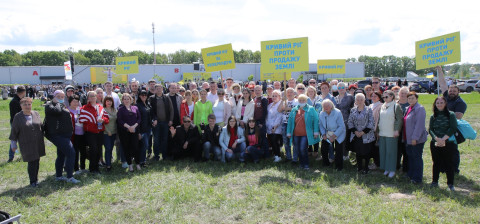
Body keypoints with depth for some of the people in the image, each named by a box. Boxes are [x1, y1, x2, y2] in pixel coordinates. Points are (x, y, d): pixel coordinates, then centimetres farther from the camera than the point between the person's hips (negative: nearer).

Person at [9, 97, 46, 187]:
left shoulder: (36, 114, 4)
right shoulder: (18, 117, -4)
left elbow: (41, 126, 13)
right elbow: (14, 131, 1)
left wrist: (42, 138, 15)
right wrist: (13, 144, 3)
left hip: (38, 143, 4)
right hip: (26, 145, -3)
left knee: (37, 161, 11)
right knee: (31, 162, -6)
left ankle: (36, 179, 26)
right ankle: (32, 181, 7)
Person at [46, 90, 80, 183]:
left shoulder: (62, 105, 19)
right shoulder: (49, 105, -7)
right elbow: (57, 111, -29)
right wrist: (56, 102, -11)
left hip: (64, 134, 10)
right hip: (56, 134, -9)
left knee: (61, 155, 16)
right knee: (71, 153, -17)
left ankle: (58, 176, 28)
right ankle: (70, 177, -13)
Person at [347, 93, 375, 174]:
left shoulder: (369, 110, -4)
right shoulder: (353, 110, 6)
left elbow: (371, 123, -9)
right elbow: (349, 122, 6)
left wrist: (363, 132, -13)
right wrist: (355, 131, -6)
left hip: (366, 136, -3)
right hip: (356, 136, 3)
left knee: (366, 152, 1)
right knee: (358, 152, 10)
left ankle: (366, 168, 14)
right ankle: (359, 167, 24)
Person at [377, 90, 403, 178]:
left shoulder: (396, 106, -5)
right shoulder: (382, 107, 13)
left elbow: (399, 119, -10)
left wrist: (397, 130, -16)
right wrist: (378, 130, 15)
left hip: (391, 134, -6)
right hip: (382, 133, 6)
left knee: (391, 151, 0)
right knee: (383, 151, 9)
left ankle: (392, 170, 10)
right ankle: (386, 169, 20)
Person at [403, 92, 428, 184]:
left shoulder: (420, 109, -14)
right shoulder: (408, 108, 14)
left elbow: (419, 125, -20)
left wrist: (415, 138, -23)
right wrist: (404, 137, 16)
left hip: (417, 139, -9)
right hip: (408, 139, 9)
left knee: (416, 157, -1)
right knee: (410, 156, 16)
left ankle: (417, 178, 7)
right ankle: (410, 175, 28)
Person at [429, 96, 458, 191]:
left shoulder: (451, 115, 0)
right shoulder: (433, 116, 8)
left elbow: (453, 128, -8)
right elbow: (430, 129, 0)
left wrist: (443, 139, -16)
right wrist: (437, 139, -16)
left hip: (448, 143, -2)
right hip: (435, 143, 3)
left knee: (449, 163, 1)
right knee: (436, 163, 11)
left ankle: (450, 183, 12)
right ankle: (434, 181, 21)